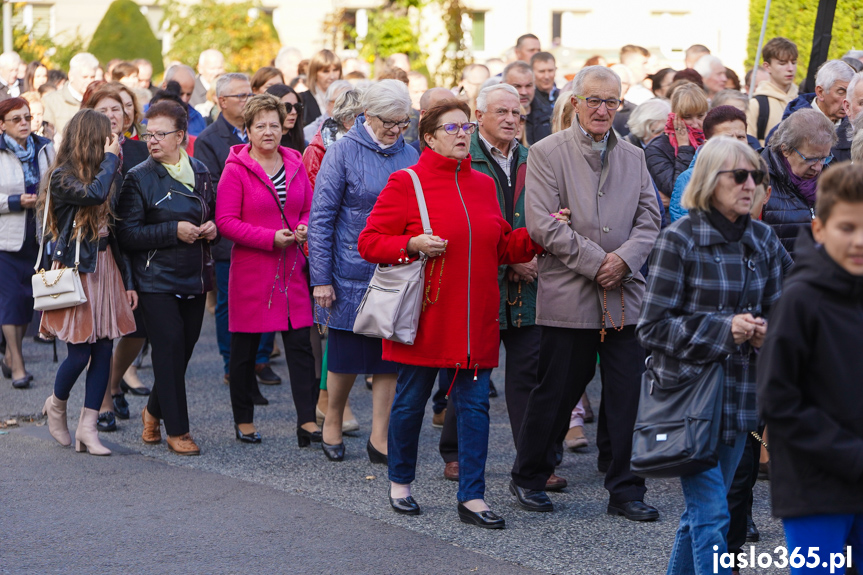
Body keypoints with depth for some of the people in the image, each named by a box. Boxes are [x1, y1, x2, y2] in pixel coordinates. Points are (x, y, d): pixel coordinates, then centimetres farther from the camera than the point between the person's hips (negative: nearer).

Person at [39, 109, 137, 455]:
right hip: (76, 271, -7)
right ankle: (56, 405, 24)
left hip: (105, 268, 7)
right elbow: (94, 194, -32)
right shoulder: (63, 177, -10)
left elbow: (115, 232, 13)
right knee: (79, 354, -5)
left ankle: (88, 427, 6)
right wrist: (111, 158, -16)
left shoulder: (100, 176, 12)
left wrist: (127, 280, 11)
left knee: (104, 351, 2)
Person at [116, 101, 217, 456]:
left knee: (185, 348, 10)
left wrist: (213, 227, 1)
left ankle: (154, 411, 33)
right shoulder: (139, 178, -5)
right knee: (169, 349, -7)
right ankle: (176, 430, 2)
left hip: (195, 278, 5)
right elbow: (128, 234, -12)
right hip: (157, 280, -5)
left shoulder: (200, 172, 10)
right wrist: (174, 230, -19)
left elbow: (214, 211, 24)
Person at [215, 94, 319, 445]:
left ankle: (307, 421, 0)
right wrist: (271, 237, -18)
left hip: (292, 270, 4)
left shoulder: (295, 165, 10)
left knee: (301, 343, -1)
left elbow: (309, 209, 18)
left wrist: (304, 229, -6)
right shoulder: (236, 170, -6)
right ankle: (243, 420, 18)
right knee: (245, 347, 5)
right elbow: (226, 221, -11)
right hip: (251, 269, -4)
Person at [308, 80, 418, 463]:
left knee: (390, 359, 5)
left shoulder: (409, 157, 6)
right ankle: (332, 421, 27)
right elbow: (320, 218, -7)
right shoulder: (344, 153, -6)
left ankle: (379, 438, 13)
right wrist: (321, 278, -10)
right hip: (352, 273, -4)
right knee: (347, 357, 4)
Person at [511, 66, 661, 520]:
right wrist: (596, 261, -13)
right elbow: (542, 224, -10)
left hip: (625, 294, 4)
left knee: (630, 396, 0)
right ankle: (528, 478, 23)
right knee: (555, 393, 4)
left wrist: (624, 259, -9)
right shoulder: (546, 154, -1)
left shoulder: (633, 157, 14)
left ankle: (626, 491, 9)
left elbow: (649, 218, 10)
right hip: (568, 296, -4)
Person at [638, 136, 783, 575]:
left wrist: (765, 332, -5)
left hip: (739, 393, 6)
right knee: (710, 513, -9)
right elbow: (652, 328, -10)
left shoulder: (763, 241, 8)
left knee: (702, 508, 14)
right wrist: (724, 328, -18)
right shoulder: (679, 239, -9)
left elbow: (774, 312, 19)